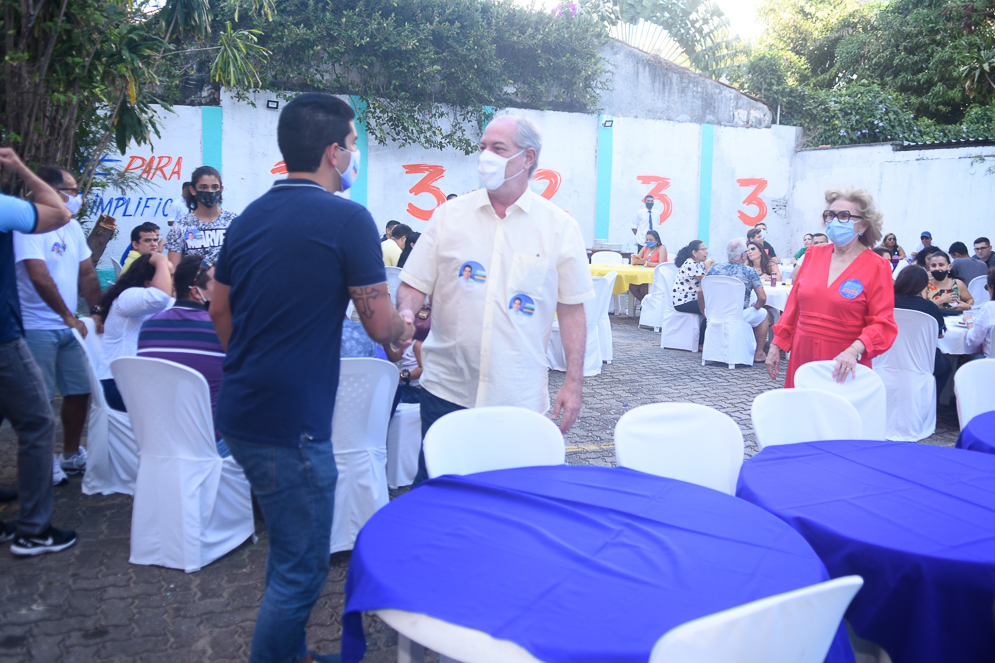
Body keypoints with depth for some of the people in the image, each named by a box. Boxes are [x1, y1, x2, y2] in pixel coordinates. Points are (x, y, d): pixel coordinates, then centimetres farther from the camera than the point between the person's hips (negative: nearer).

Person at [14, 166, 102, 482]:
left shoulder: (73, 227, 11)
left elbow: (87, 274, 13)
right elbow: (39, 277, -21)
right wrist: (69, 317, -15)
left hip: (69, 326, 8)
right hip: (37, 328, -8)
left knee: (80, 391, 10)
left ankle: (71, 455, 26)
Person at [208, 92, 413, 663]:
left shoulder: (250, 216, 9)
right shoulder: (347, 219, -14)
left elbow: (221, 309, 17)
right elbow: (380, 325, -11)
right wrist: (404, 330, 12)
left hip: (240, 414, 9)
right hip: (291, 424, -9)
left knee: (290, 551, 24)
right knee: (301, 569, 6)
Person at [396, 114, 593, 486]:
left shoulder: (559, 227, 1)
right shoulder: (449, 215, 4)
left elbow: (572, 309, 3)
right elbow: (414, 284, 6)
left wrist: (573, 382, -1)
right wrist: (405, 313, -16)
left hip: (520, 398, -1)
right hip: (447, 390, 1)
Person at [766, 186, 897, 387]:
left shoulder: (876, 267, -4)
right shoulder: (813, 254, 9)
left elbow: (883, 324, -9)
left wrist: (854, 351, -25)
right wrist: (777, 344, 9)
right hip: (802, 359, 4)